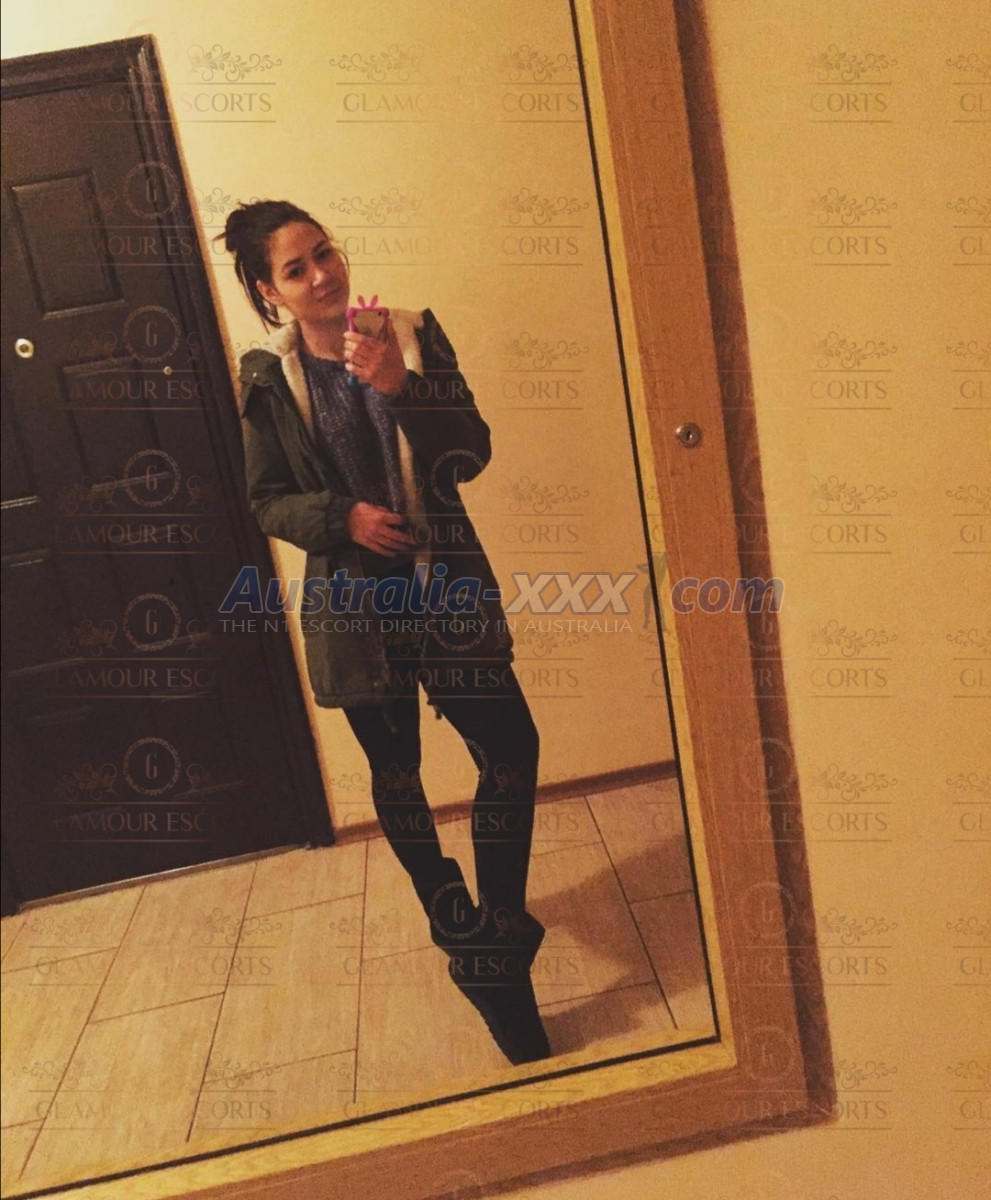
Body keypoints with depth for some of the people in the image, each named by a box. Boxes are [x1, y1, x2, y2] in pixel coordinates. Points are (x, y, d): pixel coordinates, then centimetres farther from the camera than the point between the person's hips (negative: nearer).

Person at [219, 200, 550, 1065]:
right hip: (354, 599, 0)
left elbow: (471, 453, -9)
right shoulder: (268, 377, -1)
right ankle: (464, 931, 34)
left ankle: (494, 947, 9)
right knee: (395, 774, 11)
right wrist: (344, 515, -17)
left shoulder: (416, 337, -2)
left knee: (511, 749, -9)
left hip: (447, 581, 0)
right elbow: (268, 501, 1)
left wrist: (401, 385, -24)